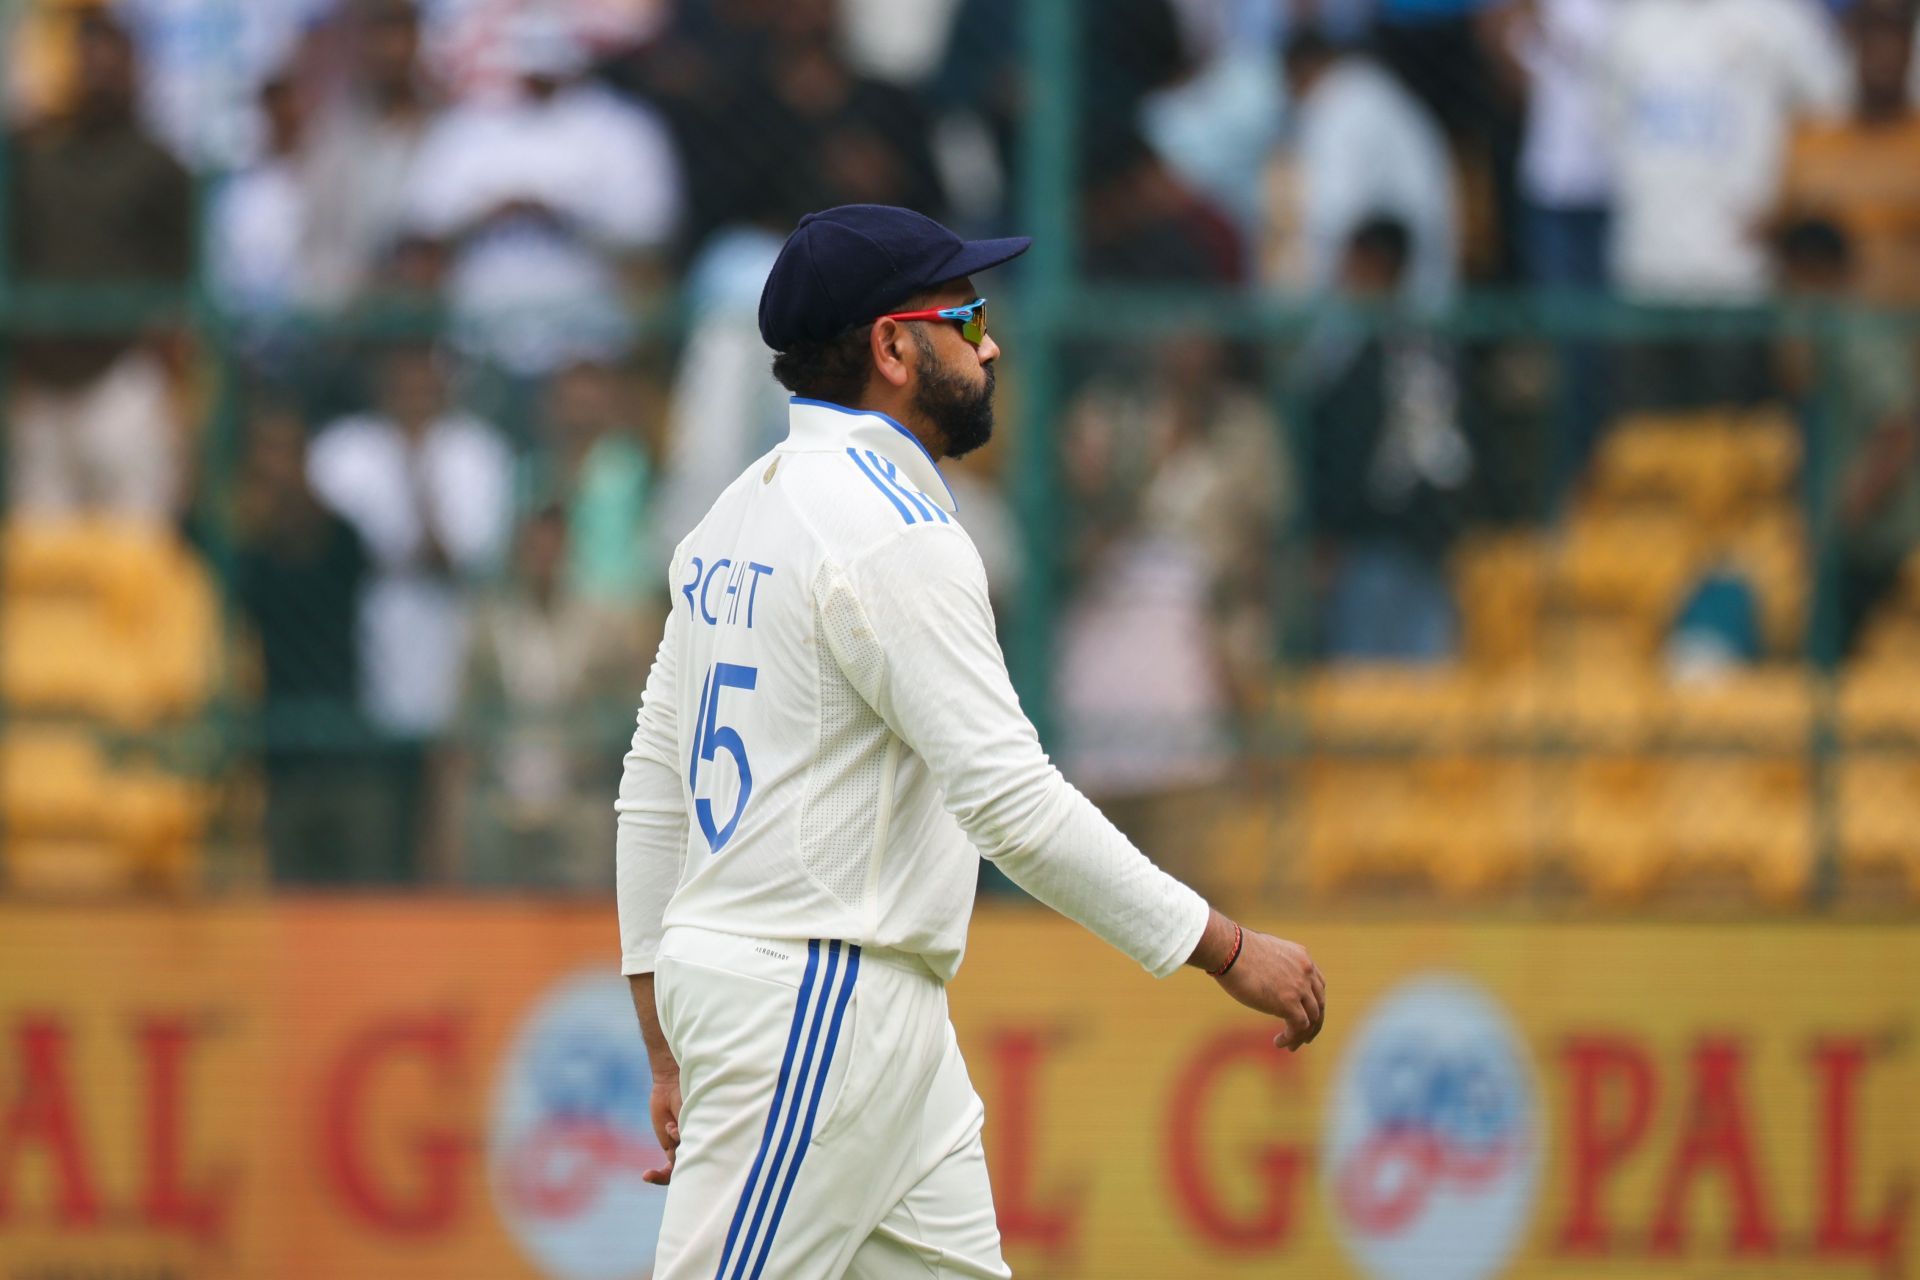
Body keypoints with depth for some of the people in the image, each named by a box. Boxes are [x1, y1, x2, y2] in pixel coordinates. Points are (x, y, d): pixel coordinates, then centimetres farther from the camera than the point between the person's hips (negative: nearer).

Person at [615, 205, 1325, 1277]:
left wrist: (670, 1050, 20)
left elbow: (656, 790, 17)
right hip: (815, 1000, -10)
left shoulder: (744, 513, 15)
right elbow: (1013, 805, -21)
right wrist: (1228, 949, -17)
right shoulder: (893, 534, -15)